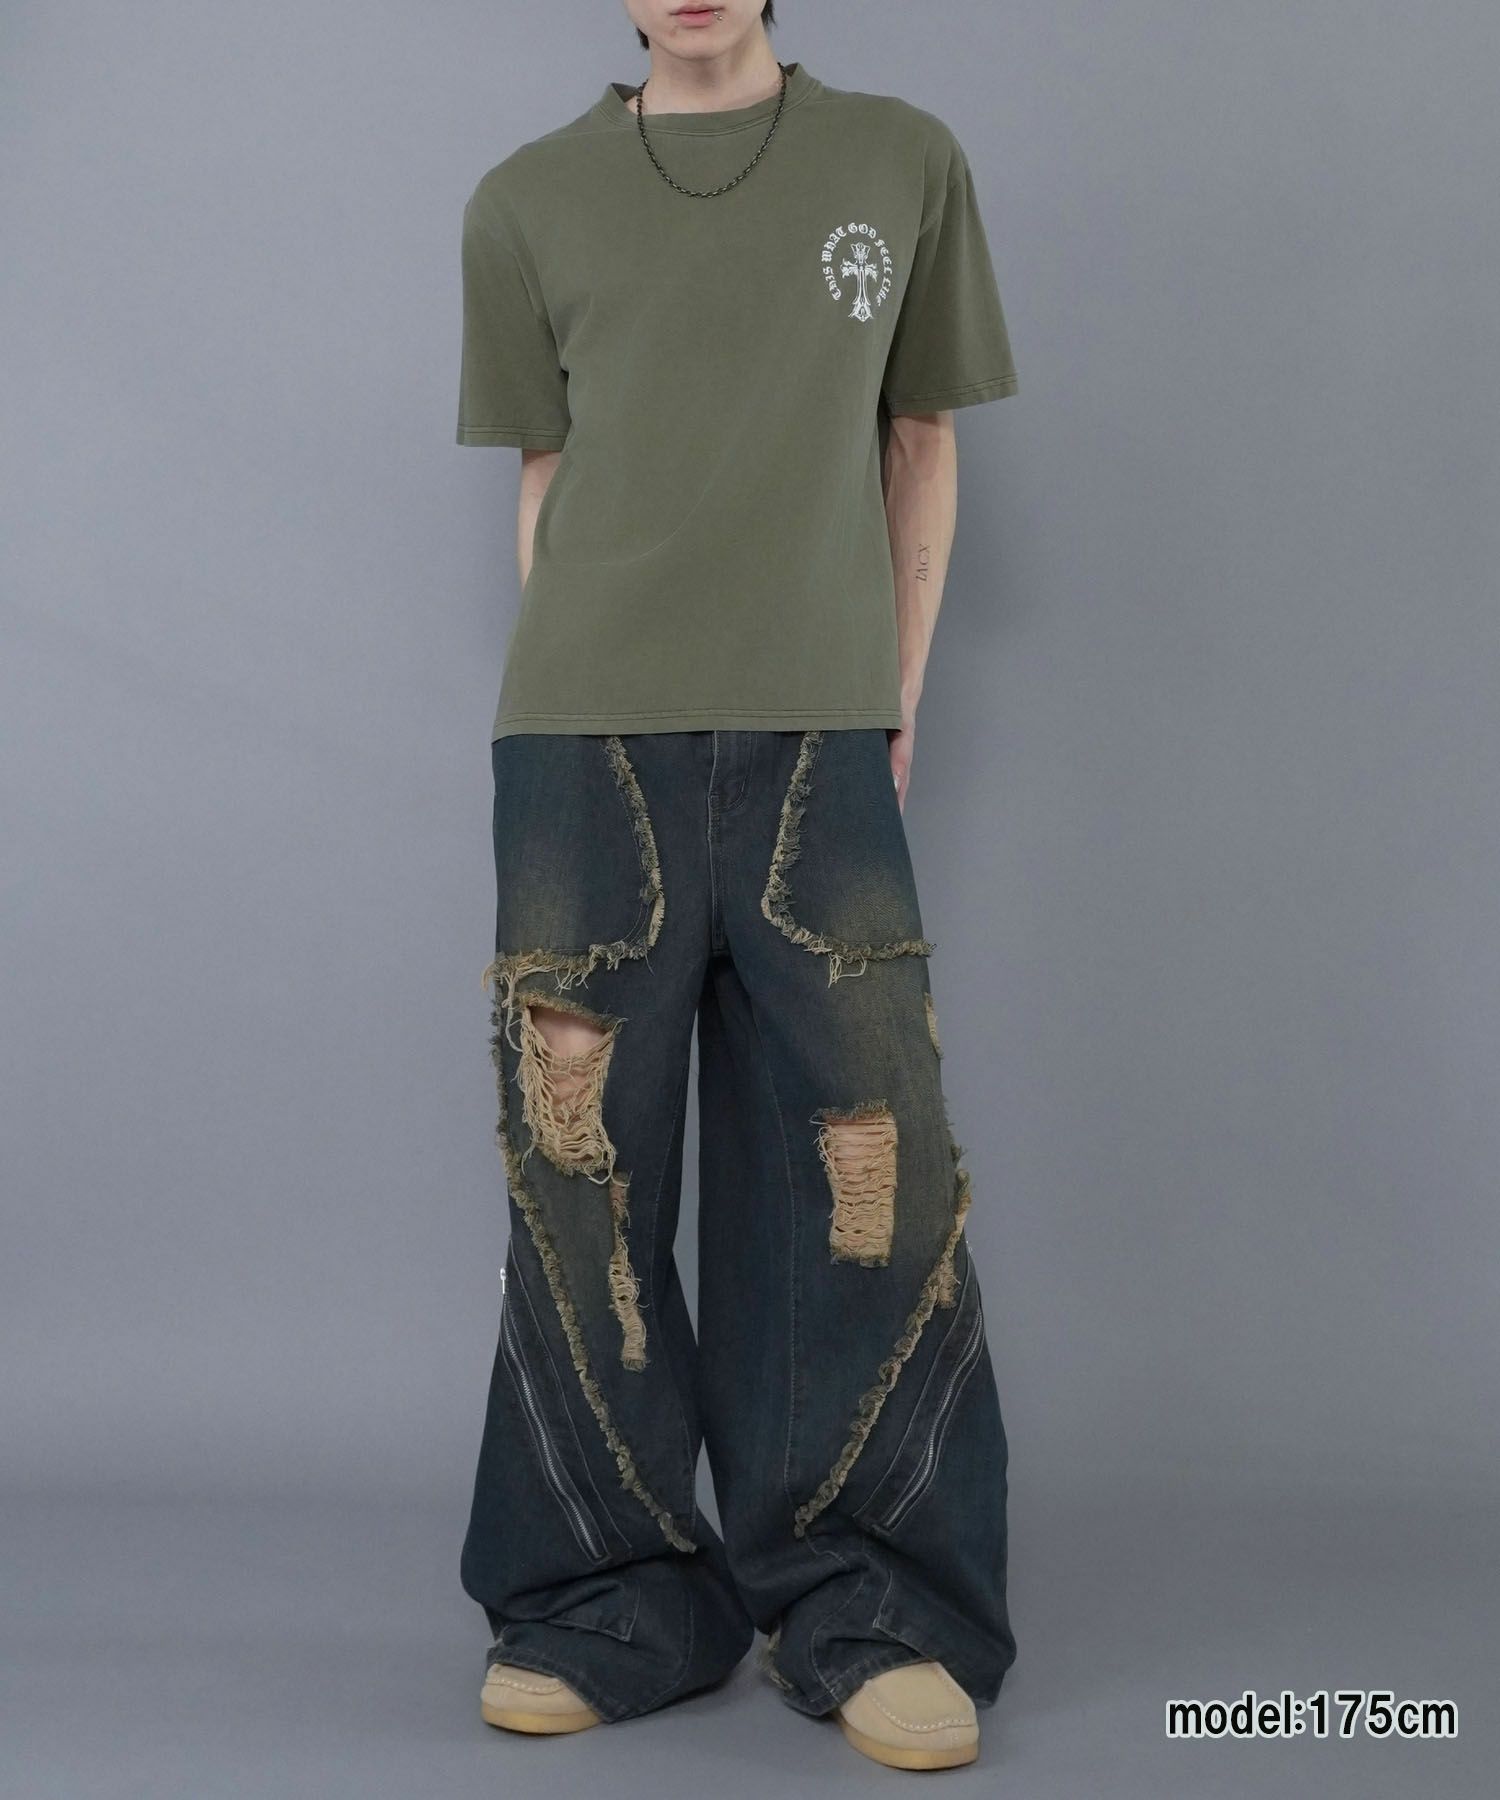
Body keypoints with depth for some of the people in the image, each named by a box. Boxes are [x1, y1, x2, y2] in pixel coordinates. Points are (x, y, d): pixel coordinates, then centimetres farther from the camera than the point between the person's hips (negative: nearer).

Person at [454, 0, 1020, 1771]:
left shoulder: (902, 162, 11)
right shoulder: (527, 201, 12)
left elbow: (920, 450, 14)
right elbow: (547, 482, 13)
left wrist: (891, 702, 7)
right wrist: (594, 702, 4)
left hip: (818, 746, 0)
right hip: (581, 753, 1)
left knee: (867, 1173, -3)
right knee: (582, 1175, 2)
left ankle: (868, 1609, 11)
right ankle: (615, 1603, 15)